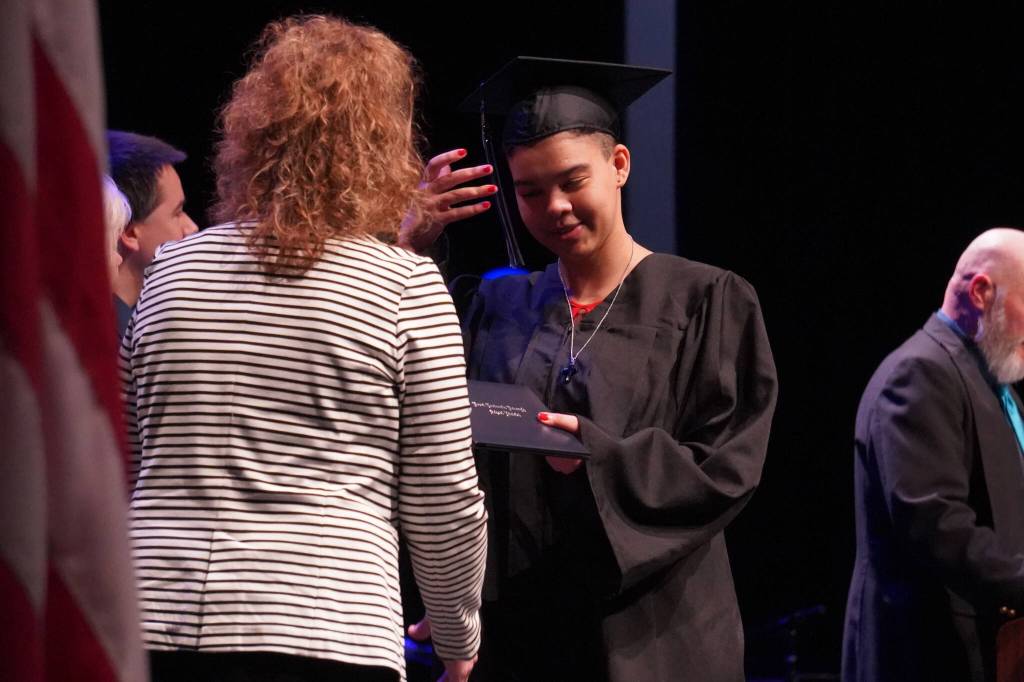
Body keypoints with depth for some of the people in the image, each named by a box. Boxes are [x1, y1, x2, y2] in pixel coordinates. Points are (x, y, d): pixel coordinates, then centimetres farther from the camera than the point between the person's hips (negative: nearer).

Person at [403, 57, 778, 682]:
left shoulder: (703, 303, 0)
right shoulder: (498, 308, 10)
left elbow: (726, 468, -7)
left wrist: (596, 455, -22)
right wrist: (408, 247, -11)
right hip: (513, 628, 3)